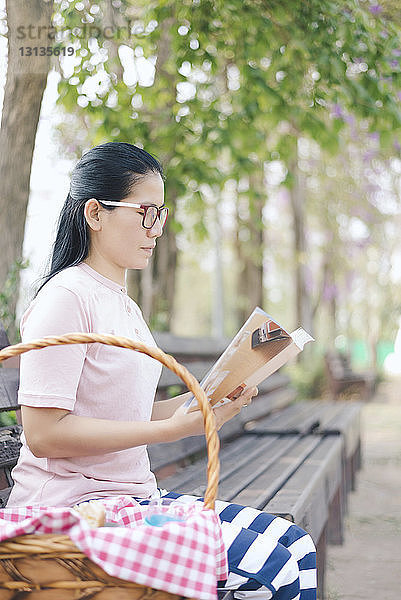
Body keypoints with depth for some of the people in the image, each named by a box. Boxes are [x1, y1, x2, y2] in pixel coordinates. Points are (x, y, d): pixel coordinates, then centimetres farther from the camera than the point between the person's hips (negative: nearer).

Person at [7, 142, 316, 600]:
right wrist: (171, 429, -20)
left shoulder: (124, 304, 18)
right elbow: (44, 432, -18)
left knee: (295, 545, -1)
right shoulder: (65, 297, -11)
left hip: (131, 495, 9)